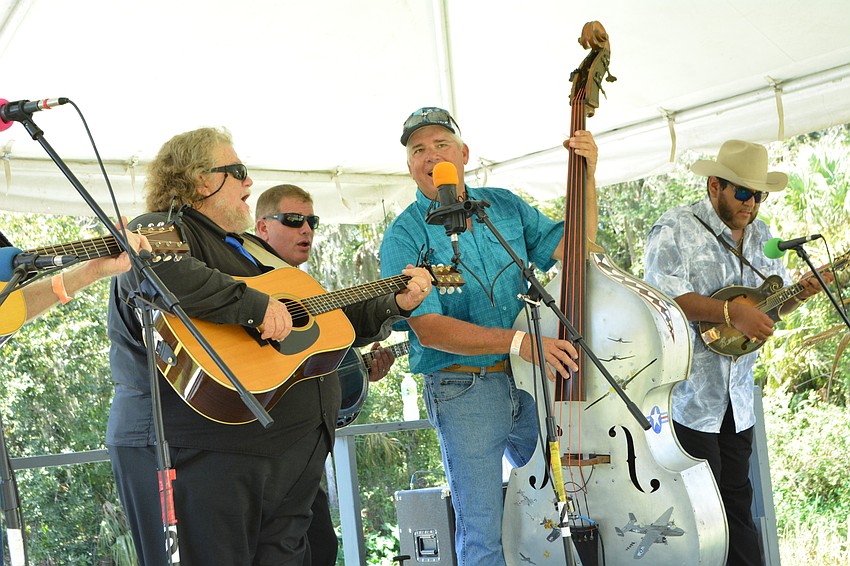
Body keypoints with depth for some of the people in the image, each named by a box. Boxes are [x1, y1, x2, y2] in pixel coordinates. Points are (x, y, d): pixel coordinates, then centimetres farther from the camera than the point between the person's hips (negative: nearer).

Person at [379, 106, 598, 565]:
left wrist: (587, 177, -10)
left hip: (533, 382, 5)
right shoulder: (404, 237, -7)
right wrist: (517, 341, -28)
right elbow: (428, 329, -17)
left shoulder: (504, 206, 8)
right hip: (464, 393, -5)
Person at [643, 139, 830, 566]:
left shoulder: (760, 235, 13)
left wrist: (799, 293, -3)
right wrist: (731, 312, -30)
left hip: (736, 398, 7)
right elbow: (662, 297, -23)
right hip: (687, 396, -7)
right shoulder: (676, 228, -10)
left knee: (737, 499, 13)